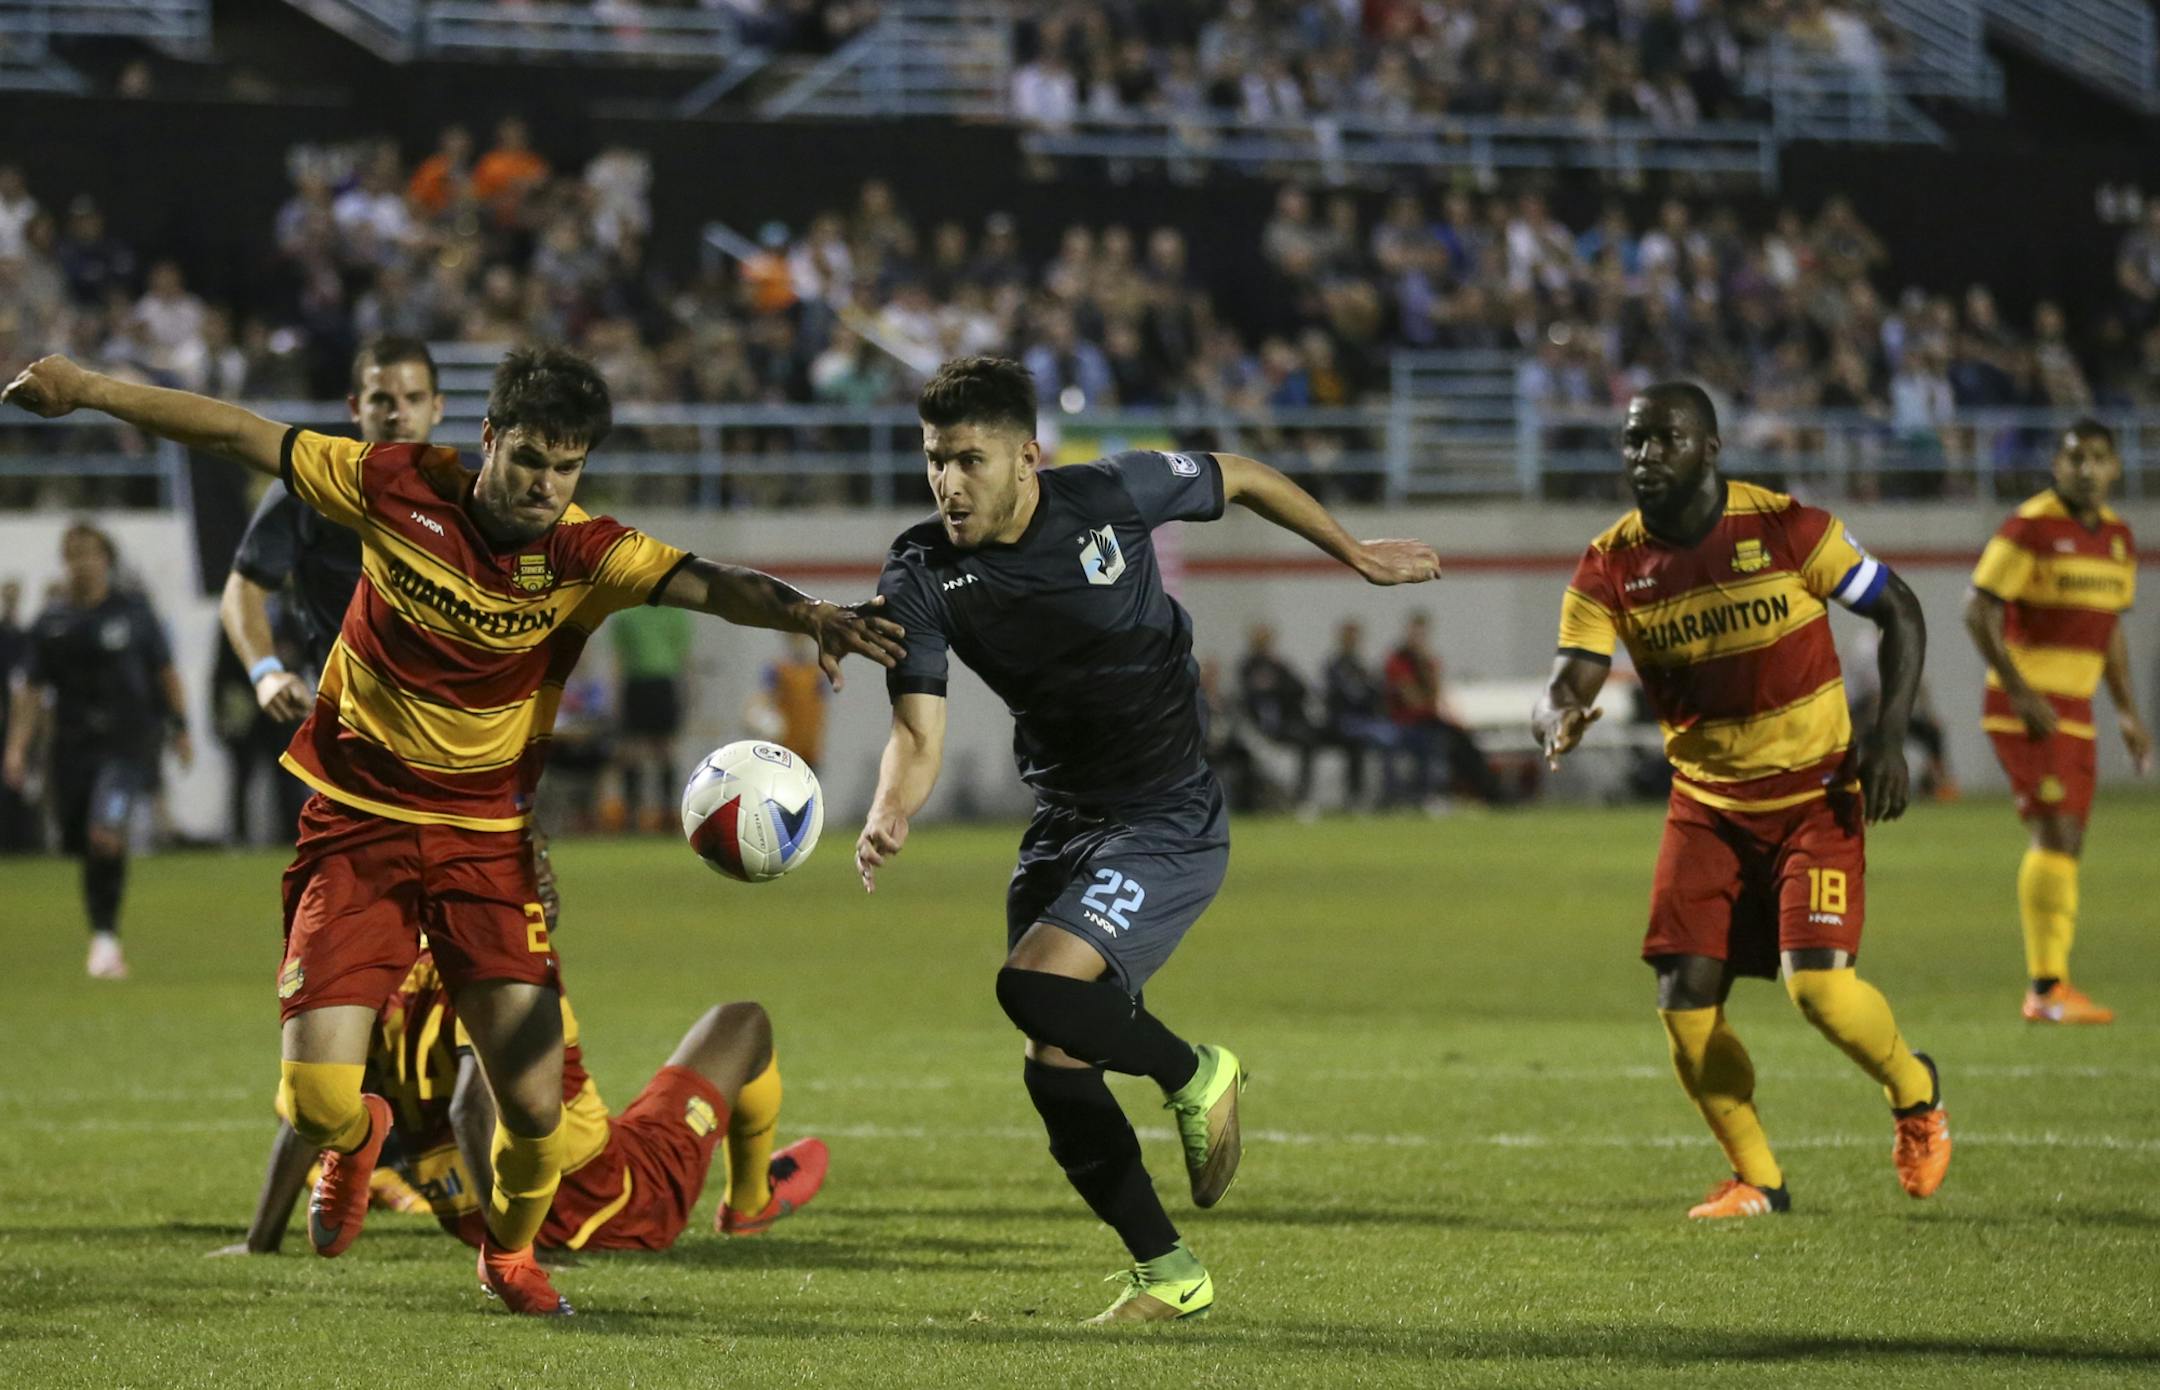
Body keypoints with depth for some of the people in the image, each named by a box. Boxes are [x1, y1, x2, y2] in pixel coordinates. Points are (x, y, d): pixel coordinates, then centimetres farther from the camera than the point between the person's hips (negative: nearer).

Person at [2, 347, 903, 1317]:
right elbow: (238, 435, 0)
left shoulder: (585, 554, -12)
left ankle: (510, 1253, 26)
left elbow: (704, 583, -29)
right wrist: (89, 390, 4)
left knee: (534, 1107, -8)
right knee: (316, 1104, -10)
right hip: (356, 826, 0)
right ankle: (360, 1135, 30)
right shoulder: (400, 491, -10)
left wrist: (805, 612, -49)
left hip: (487, 837, 0)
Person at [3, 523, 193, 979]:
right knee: (87, 848, 7)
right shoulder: (50, 623, 6)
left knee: (106, 834, -21)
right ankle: (105, 950, 21)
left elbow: (166, 673, 8)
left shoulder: (132, 610, 1)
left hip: (128, 741, -3)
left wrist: (180, 729, 5)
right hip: (73, 748, 3)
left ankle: (106, 936, -13)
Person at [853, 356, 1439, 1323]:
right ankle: (1168, 1274, 19)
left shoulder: (1110, 498, -15)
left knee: (1034, 985, -26)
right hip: (1062, 828, 5)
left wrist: (1356, 555, 17)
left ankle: (1194, 1077, 2)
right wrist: (891, 814, -38)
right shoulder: (921, 578, -9)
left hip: (1170, 824, -5)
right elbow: (918, 733, -16)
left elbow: (1241, 480, 4)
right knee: (1055, 1076, 2)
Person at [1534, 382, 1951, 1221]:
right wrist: (1558, 721, -37)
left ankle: (1914, 1094, 15)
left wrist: (1889, 735, -14)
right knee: (1684, 999, -9)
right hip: (1707, 803, 3)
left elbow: (1900, 614, -3)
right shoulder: (1612, 567, -6)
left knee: (1817, 983, -19)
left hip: (1815, 793, -3)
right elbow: (1567, 684, -12)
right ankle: (1757, 1181, 13)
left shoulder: (1787, 529, -13)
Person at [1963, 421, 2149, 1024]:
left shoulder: (2117, 538, 12)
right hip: (2025, 707, -8)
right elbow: (1978, 611, -13)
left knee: (2064, 845, 7)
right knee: (2055, 833, -16)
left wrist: (2128, 713, 17)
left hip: (2075, 711, 8)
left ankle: (2045, 992, 11)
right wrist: (2022, 693, -18)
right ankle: (2048, 985, -16)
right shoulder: (2031, 527, -11)